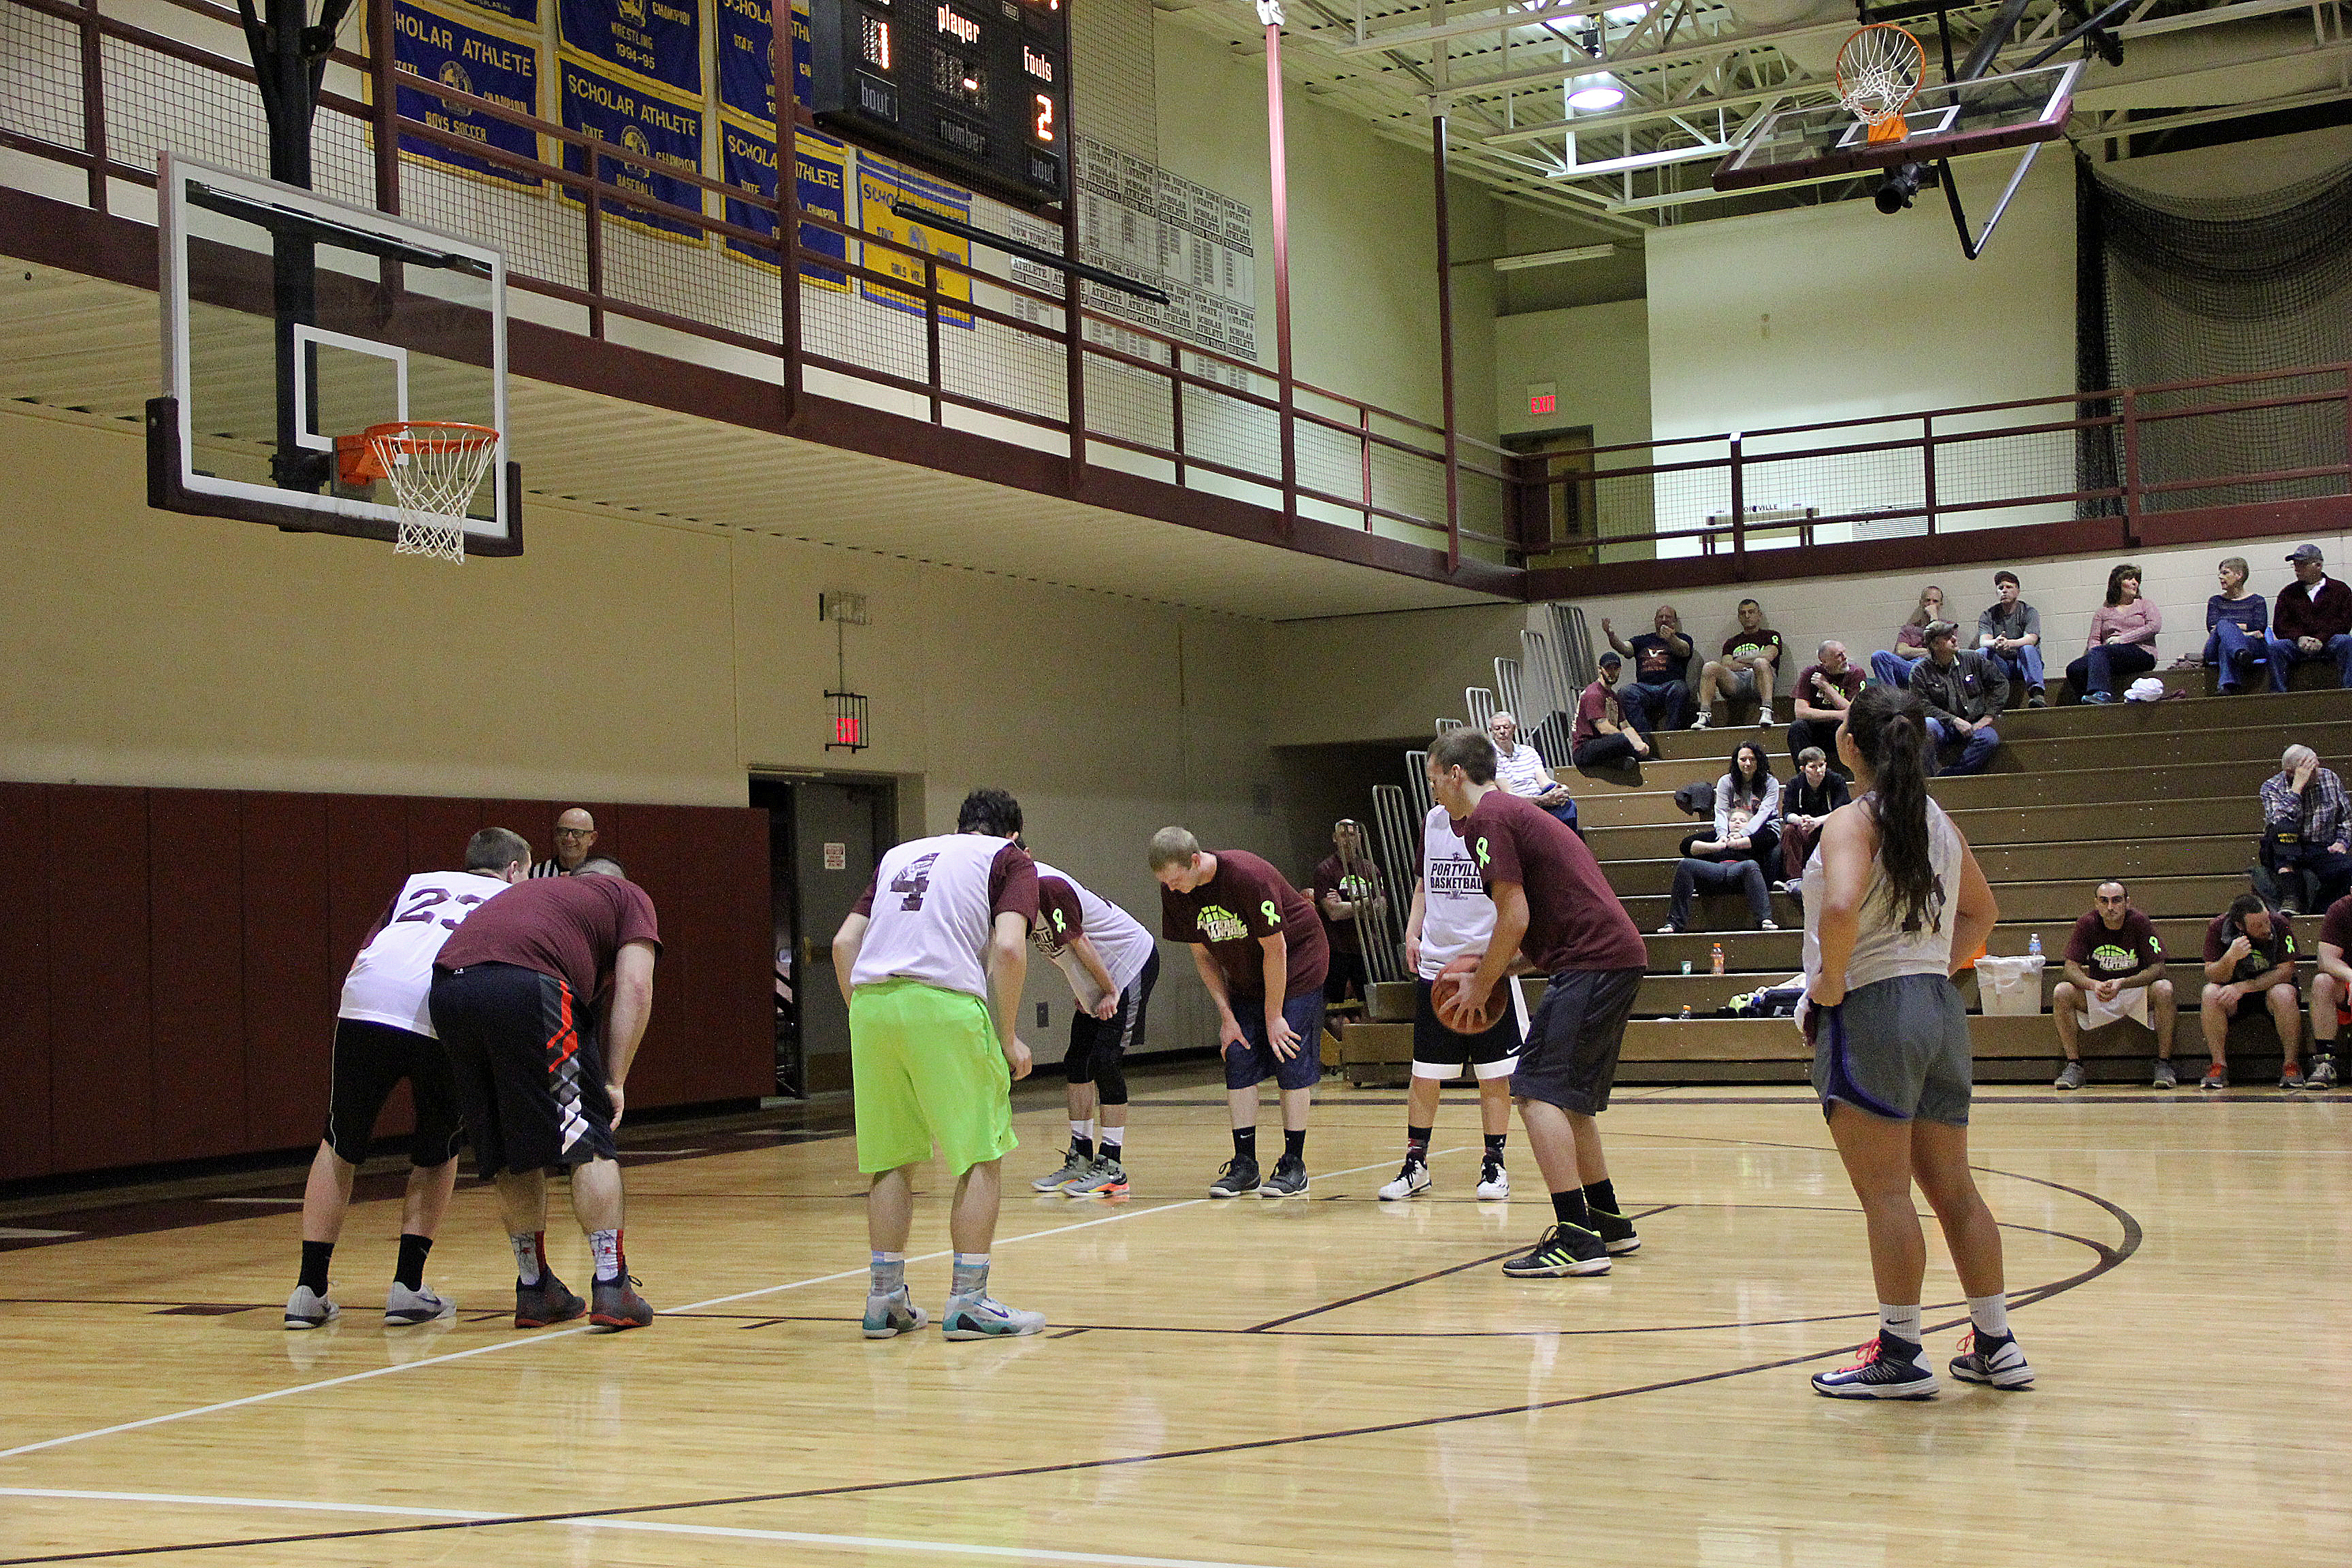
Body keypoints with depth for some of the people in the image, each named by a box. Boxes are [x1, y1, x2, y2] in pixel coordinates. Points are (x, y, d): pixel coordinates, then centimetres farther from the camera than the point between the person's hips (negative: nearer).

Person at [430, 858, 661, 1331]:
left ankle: (535, 1290, 24)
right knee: (589, 1141, 6)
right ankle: (612, 1288, 3)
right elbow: (634, 986, 9)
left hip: (447, 985, 6)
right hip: (527, 984, -5)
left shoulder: (536, 889, 41)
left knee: (511, 1151, 18)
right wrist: (614, 1080, 9)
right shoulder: (629, 896, 26)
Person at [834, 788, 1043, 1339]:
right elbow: (1008, 948, -3)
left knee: (892, 1160, 15)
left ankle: (885, 1299, 18)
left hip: (870, 1000, 5)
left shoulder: (899, 854, 28)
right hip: (945, 1004, -5)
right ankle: (967, 1303, 4)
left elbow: (844, 943, 18)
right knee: (983, 1157, 6)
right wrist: (1008, 1038, 3)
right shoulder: (1011, 858, 14)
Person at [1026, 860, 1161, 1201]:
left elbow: (1080, 944, -22)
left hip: (1132, 961, -9)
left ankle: (1112, 1168, -7)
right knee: (1076, 1064, 7)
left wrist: (1111, 993, -14)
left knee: (1105, 1063, -12)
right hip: (1095, 981, 9)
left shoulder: (1047, 887, -29)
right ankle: (1081, 1160, 15)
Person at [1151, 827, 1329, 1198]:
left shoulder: (1247, 877, -32)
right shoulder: (1174, 891, -13)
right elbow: (1202, 953, -1)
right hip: (1244, 979, 6)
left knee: (1292, 1065, -8)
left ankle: (1294, 1166, -3)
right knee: (1238, 1065, -2)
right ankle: (1245, 1165, 2)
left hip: (1296, 968, -6)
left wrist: (1273, 1016, -17)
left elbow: (1275, 948, -23)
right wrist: (1227, 1016, -5)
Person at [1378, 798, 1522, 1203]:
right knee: (1424, 1074, 7)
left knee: (1494, 1074, 2)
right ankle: (1416, 1164, 19)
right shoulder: (1433, 819, 9)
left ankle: (1494, 1165, 15)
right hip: (1436, 964, 4)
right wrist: (1413, 931, 8)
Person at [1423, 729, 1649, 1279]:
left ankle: (1577, 1239, -17)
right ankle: (1608, 1222, 27)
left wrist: (1482, 983, -1)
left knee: (1537, 1091, -12)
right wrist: (1491, 965, 21)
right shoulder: (1512, 810, 23)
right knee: (1567, 1097, 19)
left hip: (1592, 961, -10)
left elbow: (1515, 918, -14)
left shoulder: (1488, 817, -8)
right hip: (1617, 955, 10)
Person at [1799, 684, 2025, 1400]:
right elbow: (1982, 910, 24)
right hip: (1941, 1006, 8)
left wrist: (1829, 981, -15)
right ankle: (1996, 1345, 19)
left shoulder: (1853, 821, -11)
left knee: (1886, 1194, -3)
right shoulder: (1940, 821, 12)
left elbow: (1842, 908, -29)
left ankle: (1901, 1354, 1)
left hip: (1872, 1010, -8)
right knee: (1953, 1187, 13)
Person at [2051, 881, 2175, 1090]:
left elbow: (2157, 969, -18)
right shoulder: (2087, 923, -10)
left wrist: (2122, 983, -34)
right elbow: (2072, 968, -12)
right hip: (2098, 995, 2)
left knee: (2163, 989, -33)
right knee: (2061, 993, -24)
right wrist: (2094, 985, -34)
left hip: (2137, 992, -2)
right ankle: (2074, 1065, -16)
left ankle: (2164, 1065, -23)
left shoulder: (2140, 922, -15)